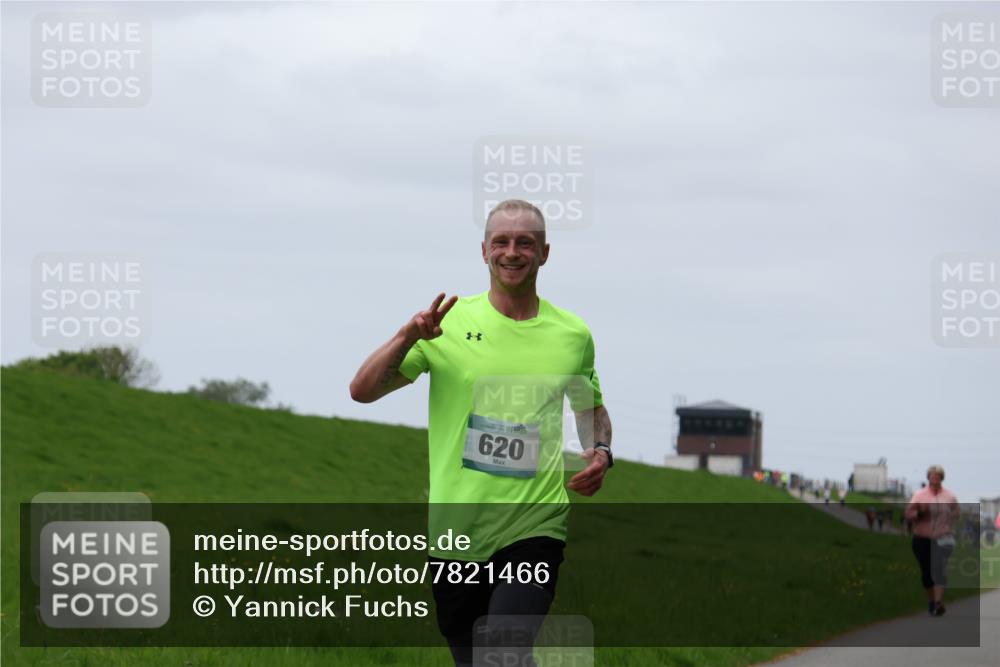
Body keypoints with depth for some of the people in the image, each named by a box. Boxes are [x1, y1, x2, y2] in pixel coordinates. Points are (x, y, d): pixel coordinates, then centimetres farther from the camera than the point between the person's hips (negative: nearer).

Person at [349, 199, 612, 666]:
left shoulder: (573, 335, 7)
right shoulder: (450, 323, 1)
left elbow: (591, 408, 26)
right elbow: (363, 391, -3)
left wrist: (600, 453, 4)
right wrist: (408, 337, -19)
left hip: (533, 528, -1)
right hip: (455, 534, 1)